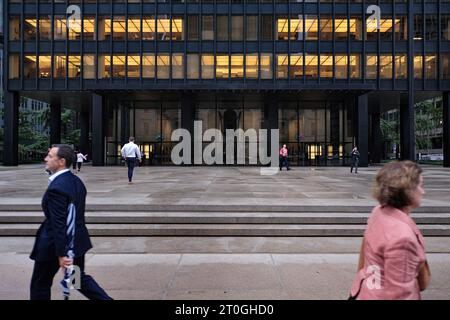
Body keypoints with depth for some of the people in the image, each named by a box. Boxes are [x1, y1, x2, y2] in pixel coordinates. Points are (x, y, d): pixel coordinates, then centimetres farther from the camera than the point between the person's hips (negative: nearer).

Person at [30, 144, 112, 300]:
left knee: (40, 283, 14)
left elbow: (58, 224, -26)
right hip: (77, 240, 8)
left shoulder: (56, 188, -25)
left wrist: (61, 254, -23)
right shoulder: (76, 181, 3)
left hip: (56, 243, -8)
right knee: (79, 277, 21)